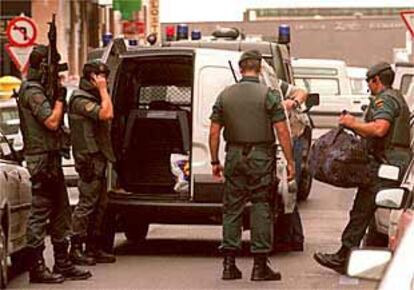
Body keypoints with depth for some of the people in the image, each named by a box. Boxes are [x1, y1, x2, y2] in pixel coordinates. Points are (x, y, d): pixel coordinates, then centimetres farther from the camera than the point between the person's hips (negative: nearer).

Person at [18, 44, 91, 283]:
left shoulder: (40, 89, 19)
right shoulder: (33, 91, -13)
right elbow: (52, 122, -20)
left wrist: (58, 98, 8)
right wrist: (60, 98, -9)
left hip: (51, 159, 10)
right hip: (42, 159, -10)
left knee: (60, 213, 13)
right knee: (40, 213, -7)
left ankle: (62, 264, 19)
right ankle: (36, 267, -4)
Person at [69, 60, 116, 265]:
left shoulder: (93, 97, 21)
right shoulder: (80, 100, -11)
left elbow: (107, 116, 16)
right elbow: (106, 113, -23)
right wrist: (103, 90, -17)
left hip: (99, 158, 10)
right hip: (89, 158, -10)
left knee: (100, 204, 12)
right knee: (87, 204, -10)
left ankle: (93, 248, 17)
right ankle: (76, 249, -8)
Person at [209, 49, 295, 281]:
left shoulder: (225, 95, 4)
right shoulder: (269, 95, -7)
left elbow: (214, 132, 5)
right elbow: (282, 131, -10)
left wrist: (215, 161, 13)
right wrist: (290, 162, -4)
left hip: (235, 157, 3)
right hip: (261, 157, -3)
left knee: (232, 208, 9)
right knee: (262, 209, 2)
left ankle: (229, 264, 8)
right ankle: (260, 266, 2)